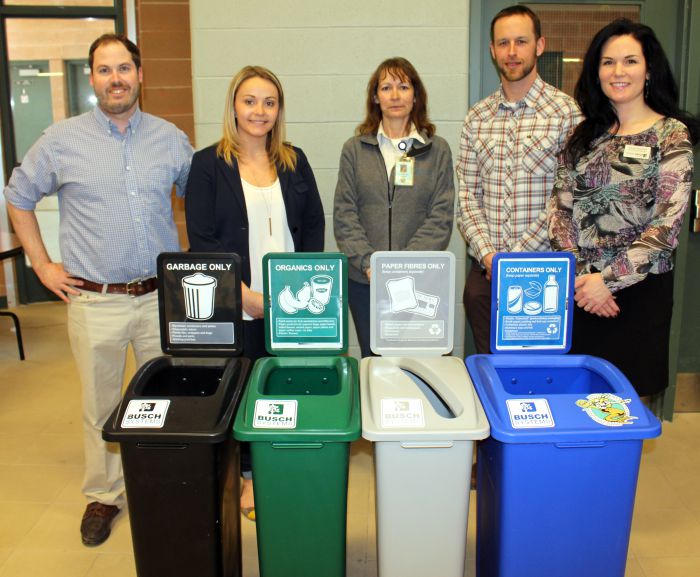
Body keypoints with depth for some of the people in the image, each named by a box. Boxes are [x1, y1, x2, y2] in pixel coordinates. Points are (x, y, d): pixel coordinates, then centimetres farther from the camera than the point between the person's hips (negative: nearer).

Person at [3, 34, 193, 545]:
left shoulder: (171, 138, 4)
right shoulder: (62, 140, 0)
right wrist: (42, 265, 5)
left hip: (161, 297, 2)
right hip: (95, 301, -1)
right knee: (100, 407, 10)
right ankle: (103, 496, 29)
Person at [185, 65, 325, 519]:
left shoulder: (294, 161, 10)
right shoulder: (209, 164, -1)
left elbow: (314, 226, 10)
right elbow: (201, 241, -6)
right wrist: (245, 293, -13)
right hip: (237, 305, -2)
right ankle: (251, 474, 24)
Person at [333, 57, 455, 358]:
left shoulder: (438, 150, 4)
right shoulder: (355, 149, 6)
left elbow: (441, 217, -3)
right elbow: (344, 215, 1)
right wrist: (368, 264, -12)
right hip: (364, 279, 1)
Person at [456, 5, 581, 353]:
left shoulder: (566, 112, -5)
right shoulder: (478, 117, 9)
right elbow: (467, 194, 5)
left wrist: (514, 258, -13)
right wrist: (488, 255, -8)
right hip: (485, 271, 4)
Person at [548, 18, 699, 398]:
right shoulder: (584, 134, 10)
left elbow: (667, 222, -11)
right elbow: (560, 209, 4)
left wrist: (608, 280, -15)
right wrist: (579, 276, -9)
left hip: (638, 288, -3)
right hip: (578, 290, 4)